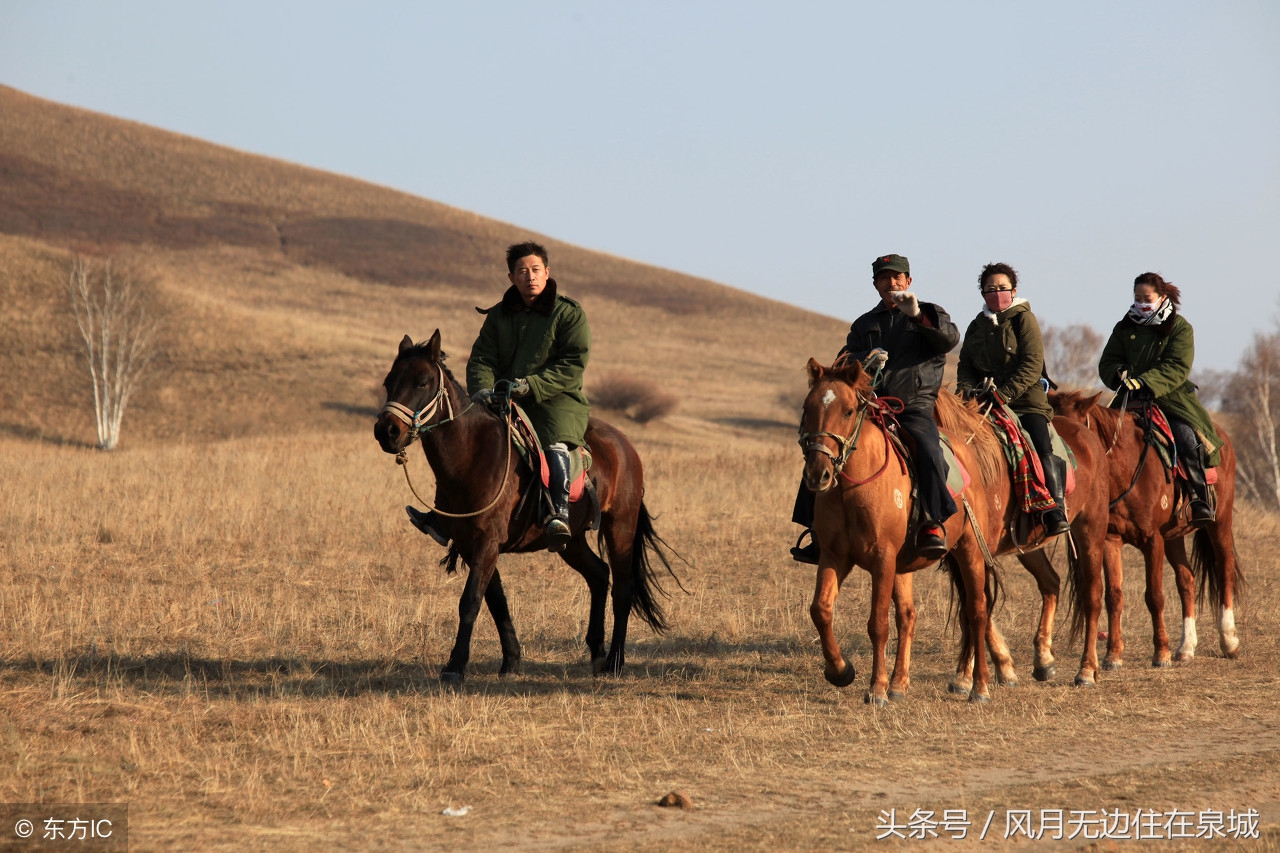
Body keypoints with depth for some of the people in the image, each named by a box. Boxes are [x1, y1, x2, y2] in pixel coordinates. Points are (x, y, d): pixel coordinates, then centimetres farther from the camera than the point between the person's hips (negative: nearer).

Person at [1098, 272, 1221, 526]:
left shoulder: (1180, 328, 1)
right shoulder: (1124, 328, 13)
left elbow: (1177, 368, -12)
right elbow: (1107, 362, 8)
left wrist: (1146, 382, -26)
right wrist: (1120, 375, -17)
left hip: (1170, 397, -4)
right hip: (1131, 400, 4)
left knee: (1187, 440, -24)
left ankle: (1200, 502, -20)